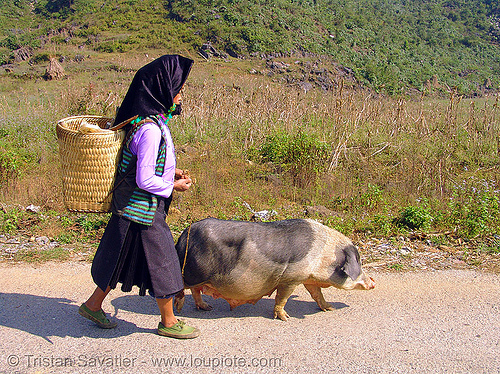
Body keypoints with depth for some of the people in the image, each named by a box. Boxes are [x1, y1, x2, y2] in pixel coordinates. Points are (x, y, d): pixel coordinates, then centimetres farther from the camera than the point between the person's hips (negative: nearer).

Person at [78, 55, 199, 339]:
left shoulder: (152, 120, 6)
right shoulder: (151, 129, -25)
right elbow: (145, 180, -25)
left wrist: (170, 171, 7)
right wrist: (173, 185, -10)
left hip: (133, 206, 9)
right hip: (145, 209, -9)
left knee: (124, 258, 20)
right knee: (162, 261, 5)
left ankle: (94, 305, 36)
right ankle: (169, 322, 23)